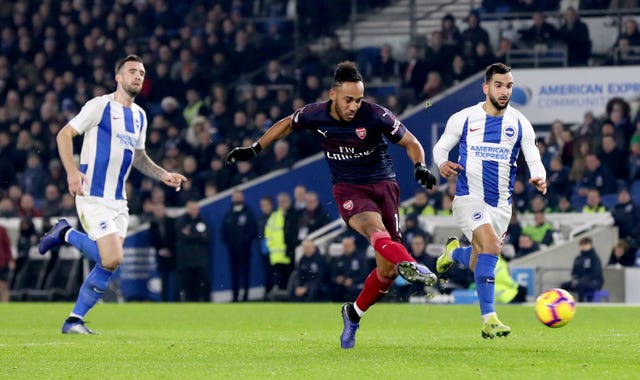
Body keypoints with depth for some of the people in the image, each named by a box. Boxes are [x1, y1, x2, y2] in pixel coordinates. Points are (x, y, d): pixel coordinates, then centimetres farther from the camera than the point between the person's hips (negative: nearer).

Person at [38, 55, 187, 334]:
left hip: (118, 200, 7)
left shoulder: (139, 115, 15)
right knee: (111, 259, -18)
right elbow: (64, 135, -8)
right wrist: (72, 171, -22)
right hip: (93, 196, -7)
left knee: (110, 264, 0)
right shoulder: (101, 105, -7)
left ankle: (75, 319, 10)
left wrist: (163, 176, 13)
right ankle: (66, 234, 6)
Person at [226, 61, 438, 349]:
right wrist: (254, 149, 20)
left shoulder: (376, 116, -12)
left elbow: (411, 143, -1)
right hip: (348, 188, -1)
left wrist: (420, 167, -20)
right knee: (375, 228, -36)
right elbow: (287, 124, 17)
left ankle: (354, 314, 20)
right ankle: (409, 264, -67)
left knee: (387, 269, -5)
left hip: (383, 184, 1)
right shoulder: (314, 115, -6)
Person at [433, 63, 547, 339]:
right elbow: (441, 147, 8)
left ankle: (454, 252, 51)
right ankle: (489, 320, -26)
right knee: (491, 244, -28)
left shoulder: (520, 124, 1)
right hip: (469, 199, -4)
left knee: (479, 267, 12)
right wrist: (443, 164, -15)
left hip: (501, 204, 4)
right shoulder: (463, 119, -3)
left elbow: (534, 161, 1)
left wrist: (539, 178, -22)